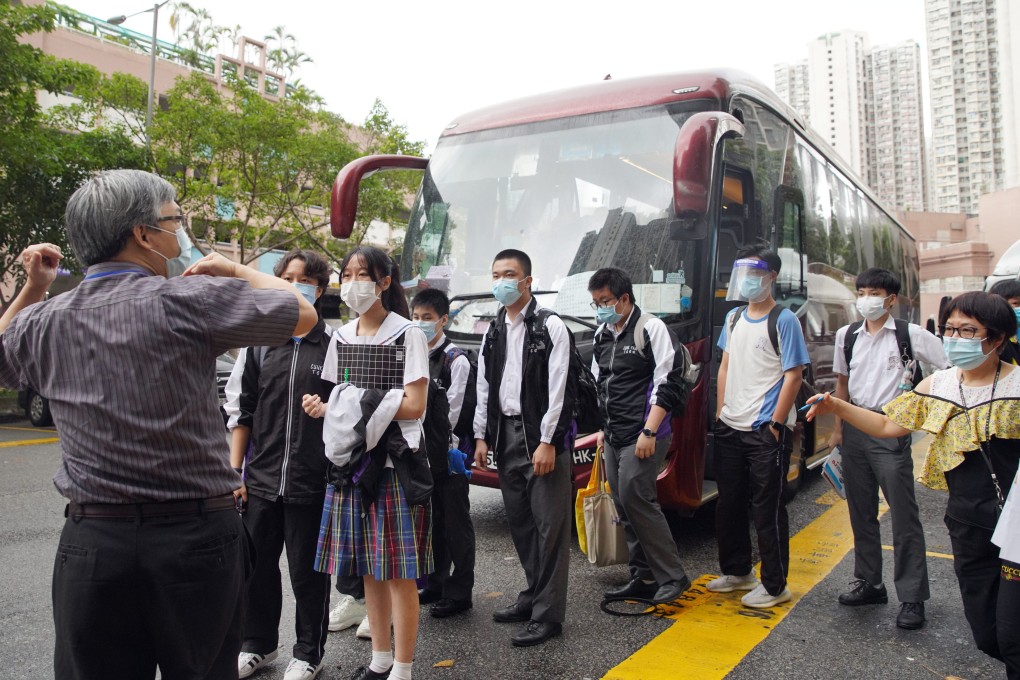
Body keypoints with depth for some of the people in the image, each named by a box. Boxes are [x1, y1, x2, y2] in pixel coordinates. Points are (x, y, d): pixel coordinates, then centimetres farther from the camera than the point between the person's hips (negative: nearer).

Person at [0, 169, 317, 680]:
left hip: (90, 542, 4)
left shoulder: (44, 320, 3)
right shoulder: (186, 300, -13)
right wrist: (234, 269, 8)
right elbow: (303, 314, -5)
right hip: (199, 537, -4)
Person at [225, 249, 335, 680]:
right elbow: (242, 410, 9)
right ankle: (258, 644, 36)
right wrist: (234, 470, 7)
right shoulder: (259, 341, 7)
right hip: (261, 478, 3)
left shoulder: (334, 344, -3)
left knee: (308, 571, 9)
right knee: (257, 566, 14)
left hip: (312, 481, -3)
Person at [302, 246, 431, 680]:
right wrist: (324, 407, -5)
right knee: (368, 567, 14)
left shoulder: (407, 334, -6)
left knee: (398, 569, -1)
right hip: (352, 459, 6)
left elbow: (414, 405, -12)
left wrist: (361, 406, -17)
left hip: (393, 460, -6)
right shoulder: (342, 337, 12)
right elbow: (339, 400, 16)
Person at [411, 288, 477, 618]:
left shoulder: (456, 360, -8)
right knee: (431, 519, 17)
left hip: (446, 452, -6)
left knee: (455, 522, 2)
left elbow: (451, 410, -12)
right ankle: (435, 582, 30)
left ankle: (458, 591, 11)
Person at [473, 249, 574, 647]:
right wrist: (481, 436, 9)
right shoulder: (493, 332, 13)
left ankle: (548, 614, 7)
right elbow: (484, 387, 14)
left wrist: (547, 441, -17)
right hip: (505, 435, 7)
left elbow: (556, 388, -12)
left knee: (549, 524, -2)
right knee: (520, 521, 14)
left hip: (541, 435, -6)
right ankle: (534, 595, 29)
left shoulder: (550, 326, -6)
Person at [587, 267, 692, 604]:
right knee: (625, 507, 7)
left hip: (642, 436, -7)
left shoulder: (651, 328, -7)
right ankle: (644, 577, 17)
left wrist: (649, 431, -18)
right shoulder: (602, 335, 15)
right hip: (614, 437, 7)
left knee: (636, 500, -13)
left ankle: (672, 577, -1)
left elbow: (669, 383, -13)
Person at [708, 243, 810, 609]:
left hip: (766, 431, -7)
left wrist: (776, 423, -16)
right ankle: (737, 572, 31)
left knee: (768, 509, 0)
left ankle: (774, 586, 13)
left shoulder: (783, 320, -9)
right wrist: (721, 411, 10)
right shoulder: (734, 318, 12)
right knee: (728, 504, 15)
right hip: (730, 428, 7)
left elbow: (793, 375, -12)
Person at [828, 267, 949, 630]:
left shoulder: (911, 335, -5)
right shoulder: (847, 335, 8)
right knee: (861, 513, 13)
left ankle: (912, 598, 6)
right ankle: (869, 584, 26)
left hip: (891, 430, -5)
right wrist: (838, 428, 11)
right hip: (855, 430, 5)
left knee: (904, 516, -3)